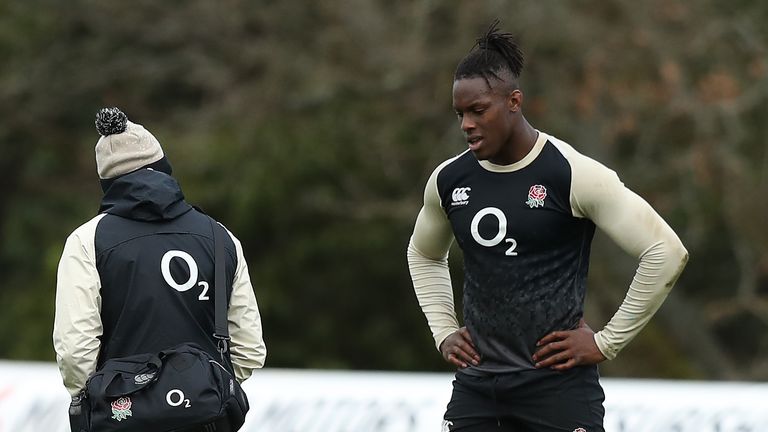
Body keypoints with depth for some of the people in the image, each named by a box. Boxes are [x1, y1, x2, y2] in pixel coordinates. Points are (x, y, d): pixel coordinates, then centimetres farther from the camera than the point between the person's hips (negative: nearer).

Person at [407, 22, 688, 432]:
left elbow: (666, 251, -13)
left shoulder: (572, 175, -12)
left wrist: (607, 341, -10)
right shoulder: (449, 179, 6)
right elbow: (423, 255, 29)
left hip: (557, 386, -5)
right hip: (476, 384, 5)